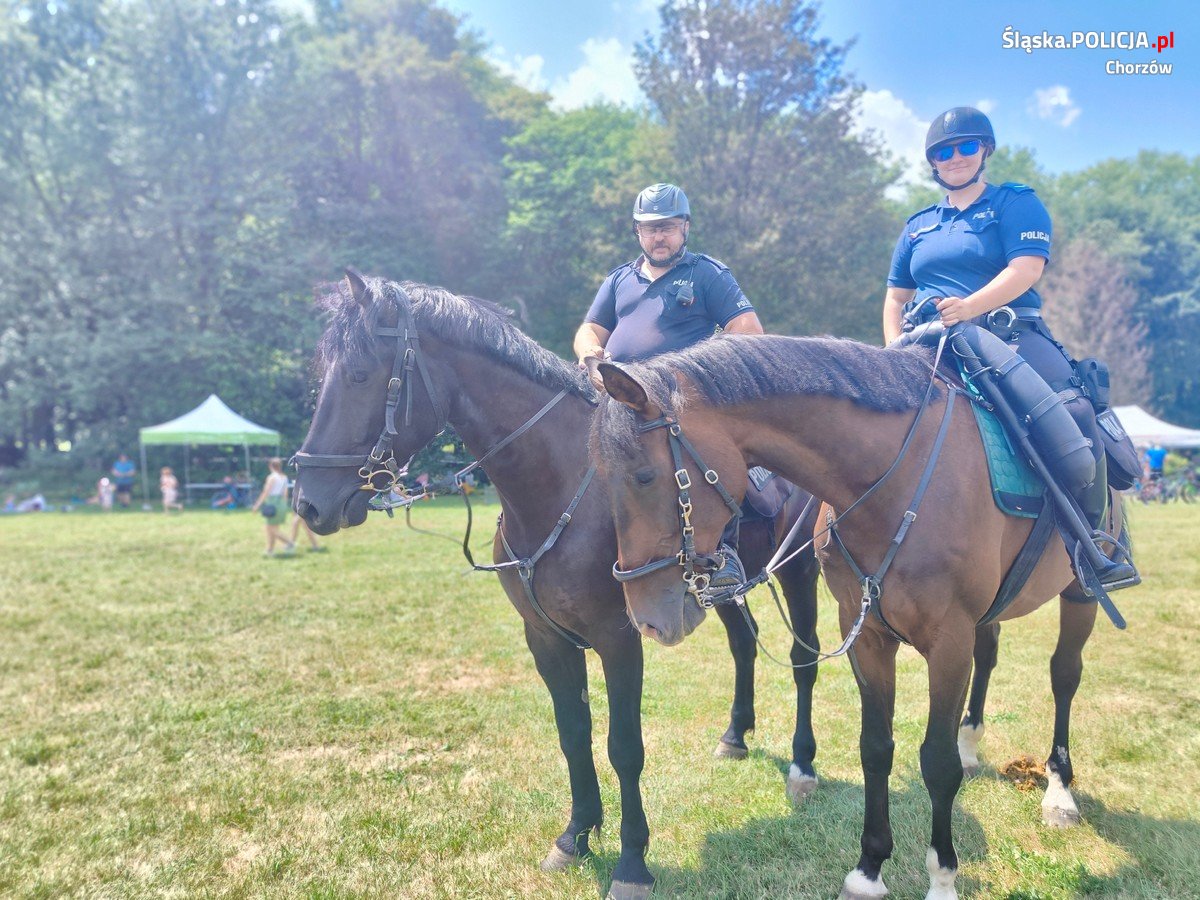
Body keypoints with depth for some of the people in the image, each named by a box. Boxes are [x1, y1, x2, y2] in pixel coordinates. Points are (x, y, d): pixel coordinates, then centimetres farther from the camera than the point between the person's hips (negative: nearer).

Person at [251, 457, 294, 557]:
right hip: (282, 503, 8)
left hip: (273, 503, -8)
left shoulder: (272, 477, -12)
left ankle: (290, 544, -10)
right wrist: (284, 506, 18)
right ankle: (270, 550, 16)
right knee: (270, 529, 15)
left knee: (273, 530, -2)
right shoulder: (284, 477, 8)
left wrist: (257, 505, -11)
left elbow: (265, 492, -14)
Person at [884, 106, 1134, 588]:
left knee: (1073, 411, -29)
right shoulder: (918, 226, 24)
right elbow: (895, 298, 23)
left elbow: (1025, 269, -7)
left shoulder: (1017, 203, 11)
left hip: (1011, 335, -3)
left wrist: (969, 307, -25)